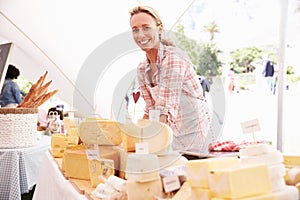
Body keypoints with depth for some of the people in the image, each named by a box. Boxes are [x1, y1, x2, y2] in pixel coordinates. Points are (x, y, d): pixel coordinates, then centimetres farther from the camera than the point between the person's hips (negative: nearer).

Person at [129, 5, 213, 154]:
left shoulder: (173, 58, -20)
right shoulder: (142, 69, 3)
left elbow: (167, 110, -28)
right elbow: (150, 109, 7)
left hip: (193, 133, -7)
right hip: (172, 134, 7)